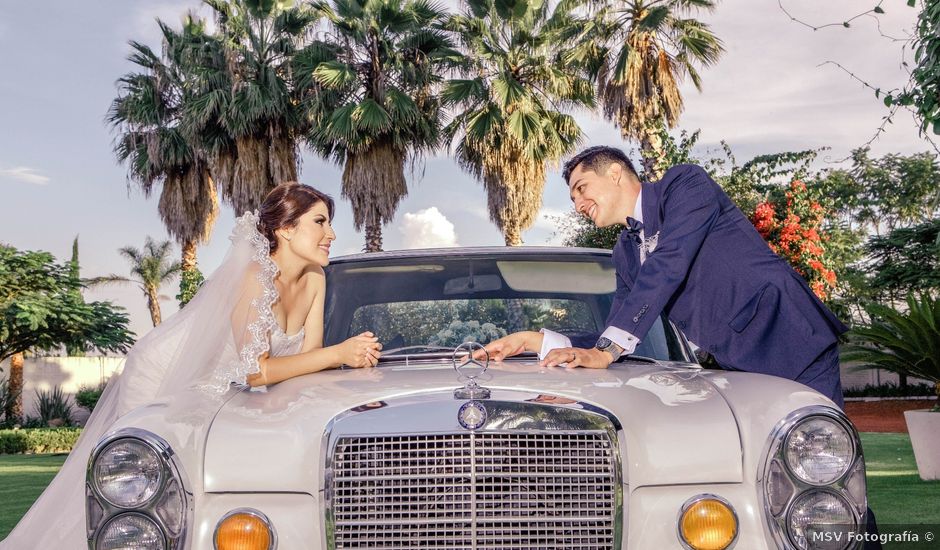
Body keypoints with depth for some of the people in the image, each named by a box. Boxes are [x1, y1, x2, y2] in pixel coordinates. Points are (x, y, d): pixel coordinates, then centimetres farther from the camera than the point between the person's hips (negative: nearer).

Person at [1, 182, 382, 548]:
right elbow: (257, 371, -33)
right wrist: (338, 354, -35)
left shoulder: (315, 280, -6)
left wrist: (355, 355, -26)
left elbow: (308, 354, -6)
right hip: (163, 375, -7)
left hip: (211, 388, 7)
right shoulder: (254, 274, -30)